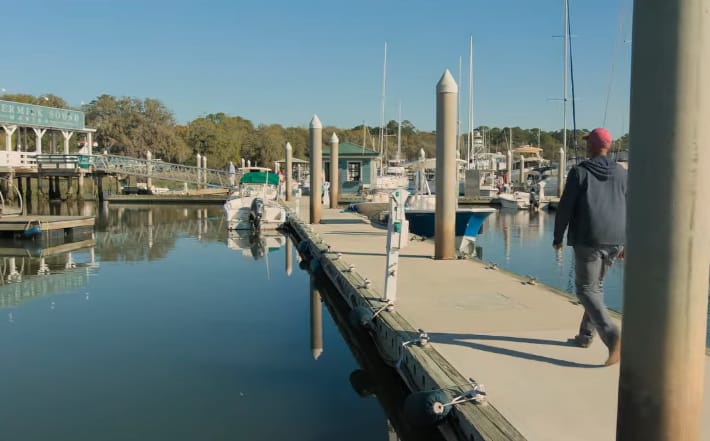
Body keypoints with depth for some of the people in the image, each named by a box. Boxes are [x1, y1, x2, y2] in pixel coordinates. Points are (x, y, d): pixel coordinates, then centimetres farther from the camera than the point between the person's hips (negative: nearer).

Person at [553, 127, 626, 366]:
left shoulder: (579, 172, -4)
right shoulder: (621, 173, 8)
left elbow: (565, 207, -6)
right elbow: (629, 210, 8)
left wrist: (558, 236, 5)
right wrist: (626, 242, 16)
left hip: (588, 239, -5)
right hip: (614, 239, 5)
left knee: (586, 288, 1)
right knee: (597, 284, 20)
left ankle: (611, 335, -19)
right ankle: (585, 335, 27)